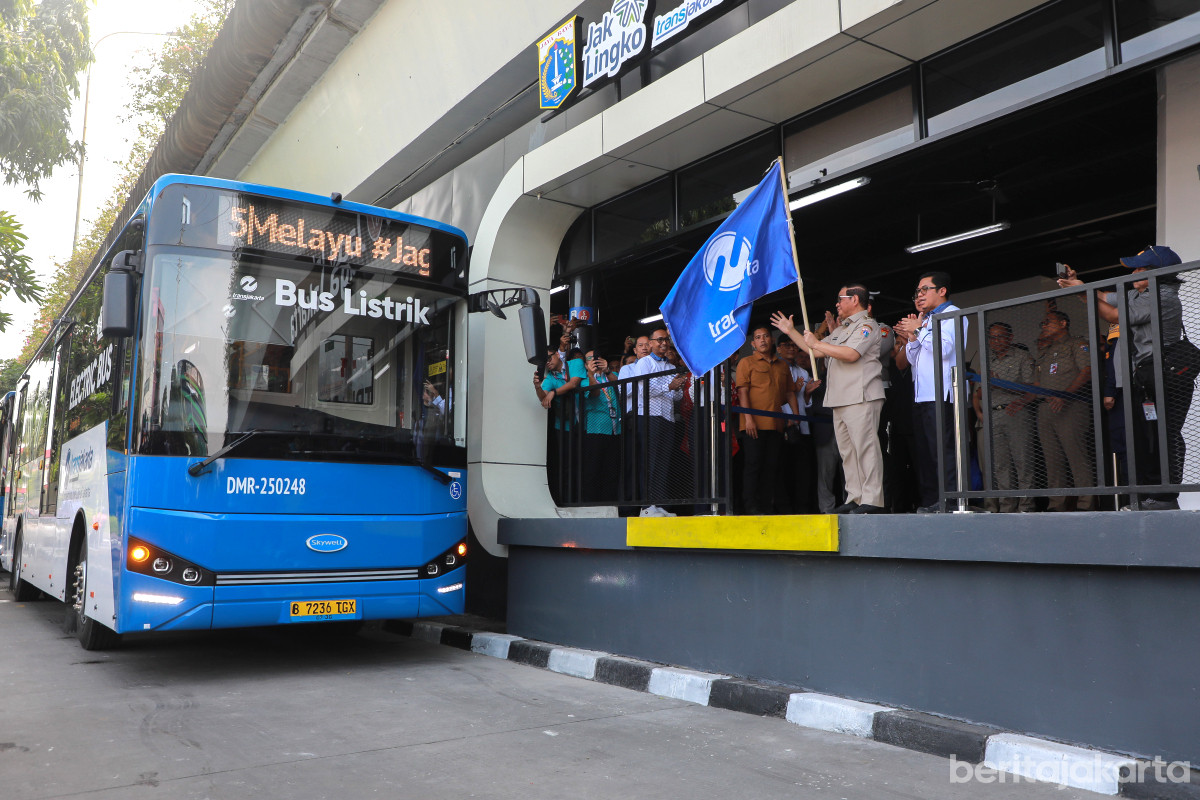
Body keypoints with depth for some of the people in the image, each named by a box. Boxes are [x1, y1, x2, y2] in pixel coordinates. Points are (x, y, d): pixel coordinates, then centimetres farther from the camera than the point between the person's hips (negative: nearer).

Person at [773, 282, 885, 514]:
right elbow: (816, 351, 32)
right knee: (847, 451, 6)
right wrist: (791, 332, 31)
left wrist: (817, 343, -12)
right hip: (840, 400, 10)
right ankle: (855, 499, 8)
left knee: (865, 447, -12)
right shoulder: (841, 330, 27)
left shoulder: (866, 325, -3)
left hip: (861, 398, -10)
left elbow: (851, 354, -19)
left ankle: (872, 500, -13)